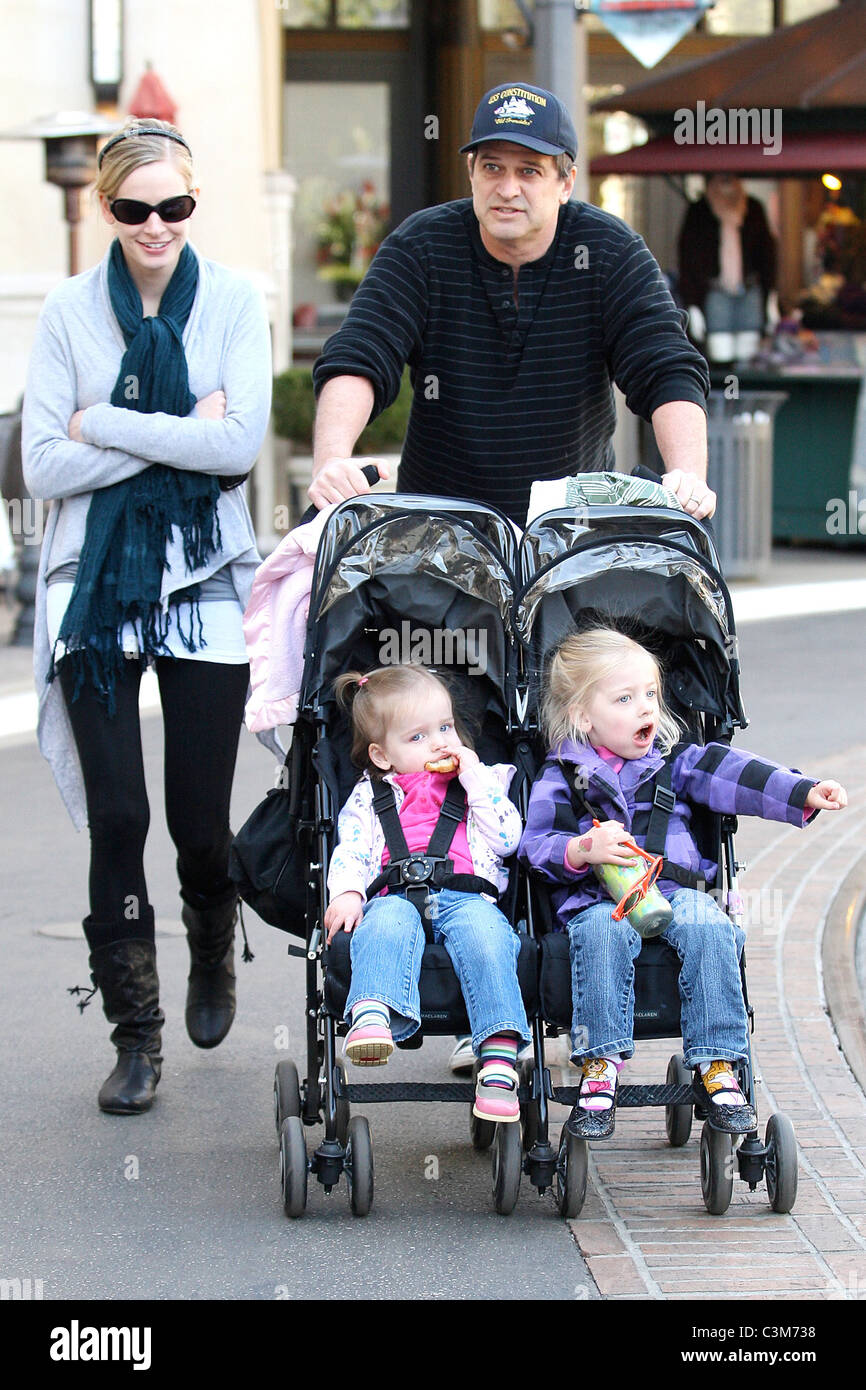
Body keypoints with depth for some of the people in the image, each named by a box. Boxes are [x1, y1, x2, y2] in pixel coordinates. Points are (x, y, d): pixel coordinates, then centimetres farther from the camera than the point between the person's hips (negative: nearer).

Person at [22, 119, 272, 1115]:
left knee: (200, 821, 2)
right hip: (96, 584, 0)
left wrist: (105, 424, -11)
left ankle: (213, 954, 35)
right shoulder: (70, 312, 2)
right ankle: (135, 1035, 8)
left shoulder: (233, 303, 2)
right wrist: (177, 433, -11)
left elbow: (239, 444, -11)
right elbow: (44, 467, -5)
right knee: (116, 818, -4)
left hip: (206, 583, 0)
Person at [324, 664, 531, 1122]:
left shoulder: (481, 782, 26)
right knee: (385, 926, -37)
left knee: (484, 934, -35)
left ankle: (499, 1055, -46)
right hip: (396, 897, 0)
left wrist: (475, 777, 8)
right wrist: (347, 893, -9)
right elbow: (349, 851, 13)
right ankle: (371, 1017, -61)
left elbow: (507, 837, 10)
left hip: (465, 896, 0)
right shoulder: (369, 796, 24)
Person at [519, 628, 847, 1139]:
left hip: (676, 889, 2)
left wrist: (805, 793, -9)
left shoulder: (674, 761, 17)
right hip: (597, 897, -2)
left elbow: (729, 775, 5)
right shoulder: (562, 776, 9)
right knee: (603, 931, -36)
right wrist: (581, 852, -22)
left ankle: (716, 1068, -26)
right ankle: (600, 1069, -31)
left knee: (708, 926, -29)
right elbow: (536, 844, 0)